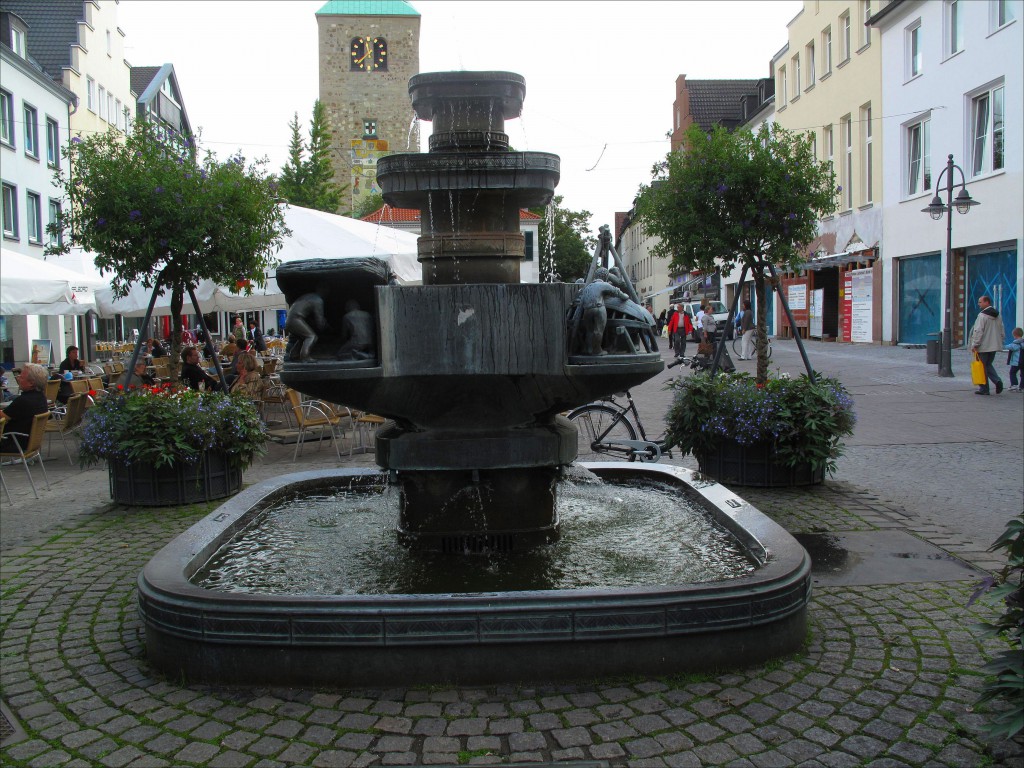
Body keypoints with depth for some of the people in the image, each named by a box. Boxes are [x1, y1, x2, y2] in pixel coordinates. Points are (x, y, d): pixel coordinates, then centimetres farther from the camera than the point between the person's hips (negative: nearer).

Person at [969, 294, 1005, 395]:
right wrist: (999, 342, 22)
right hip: (994, 346, 8)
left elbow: (978, 332, -19)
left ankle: (984, 389, 5)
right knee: (988, 364, 19)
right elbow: (1002, 332, 16)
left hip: (984, 346, -8)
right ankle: (997, 380, -2)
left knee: (982, 367, 1)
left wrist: (974, 345, -16)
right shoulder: (997, 316, 12)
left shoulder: (982, 315, -14)